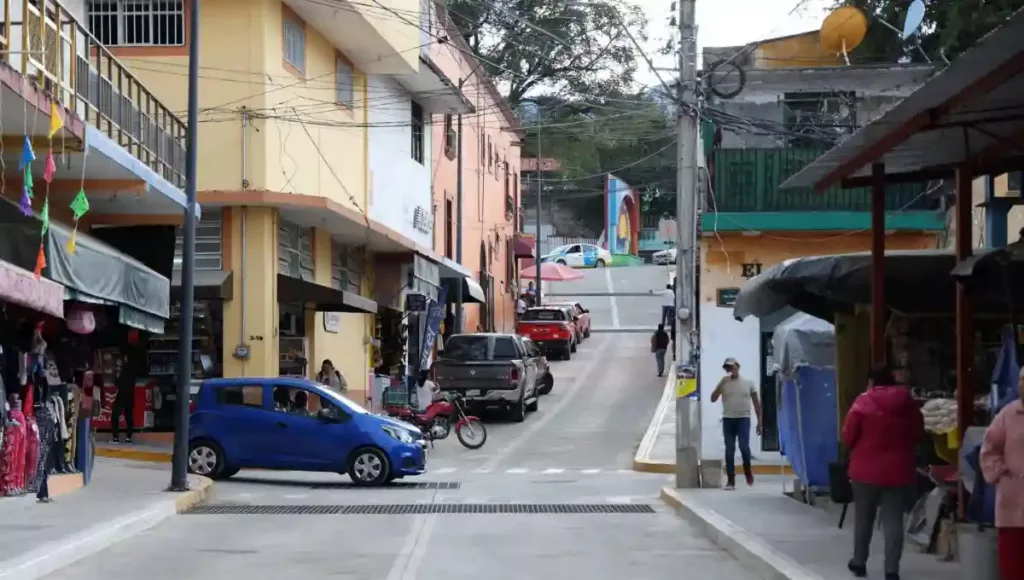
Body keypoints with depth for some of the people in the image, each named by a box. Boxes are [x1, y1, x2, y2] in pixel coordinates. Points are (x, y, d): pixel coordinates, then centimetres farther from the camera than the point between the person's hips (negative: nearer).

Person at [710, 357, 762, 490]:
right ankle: (730, 480, 3)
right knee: (729, 450, -1)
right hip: (728, 419, 2)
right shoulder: (723, 384, 7)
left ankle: (748, 471, 10)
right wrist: (721, 383, -11)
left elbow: (756, 403, 9)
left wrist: (759, 421, 4)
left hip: (743, 419, -2)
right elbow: (713, 399, -2)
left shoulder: (748, 383, 6)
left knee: (744, 446, -16)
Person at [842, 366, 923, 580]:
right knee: (893, 519, 2)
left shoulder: (863, 401, -9)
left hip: (866, 469, -2)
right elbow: (918, 434, 12)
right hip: (899, 470, 2)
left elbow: (848, 436, -6)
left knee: (863, 517, 13)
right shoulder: (908, 402, 2)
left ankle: (859, 562, 24)